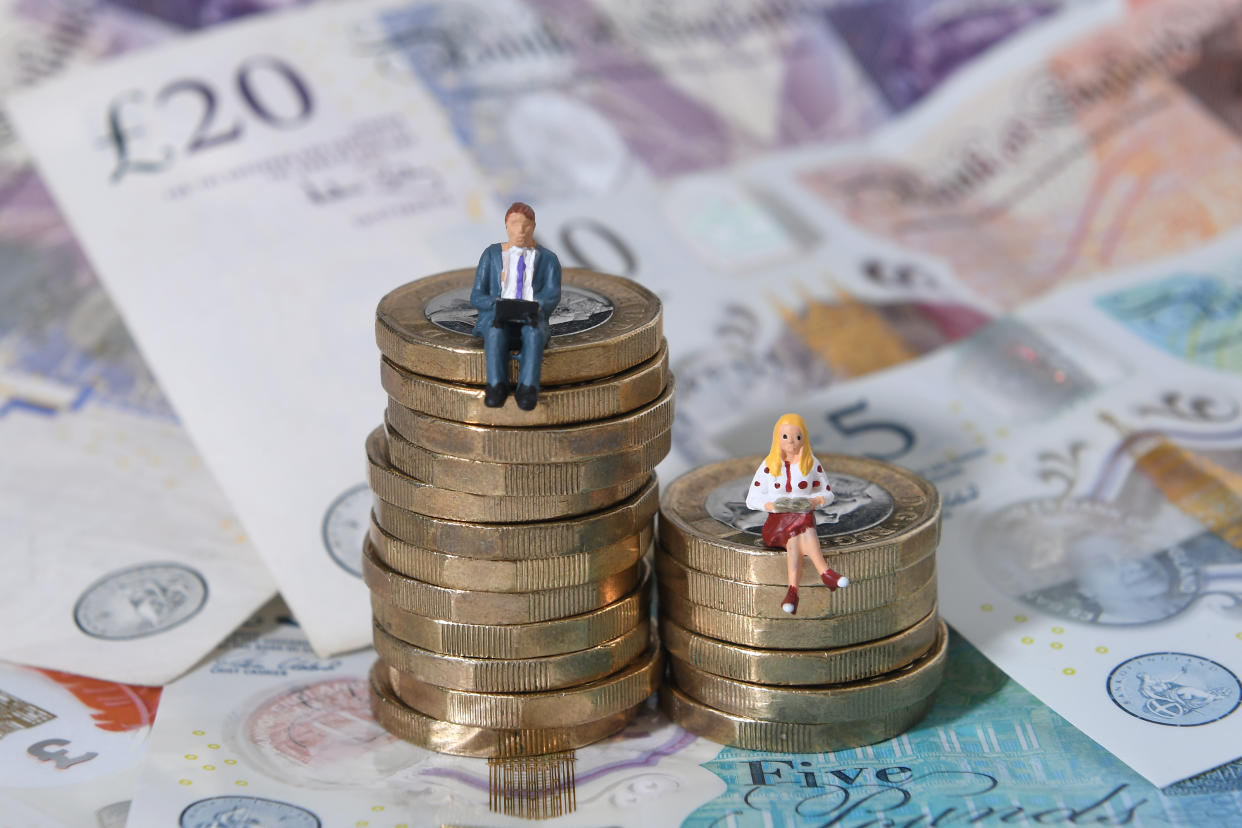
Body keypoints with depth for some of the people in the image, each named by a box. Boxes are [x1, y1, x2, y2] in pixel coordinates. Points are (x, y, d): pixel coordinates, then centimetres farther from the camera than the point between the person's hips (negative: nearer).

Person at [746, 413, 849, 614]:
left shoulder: (812, 464, 11)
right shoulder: (769, 465, 9)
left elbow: (827, 494, 16)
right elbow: (752, 499, 8)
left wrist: (813, 501, -8)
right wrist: (772, 505, -13)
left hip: (805, 518, 1)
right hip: (777, 522, 0)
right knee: (797, 528, -37)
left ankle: (793, 590, -50)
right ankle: (824, 572, -48)